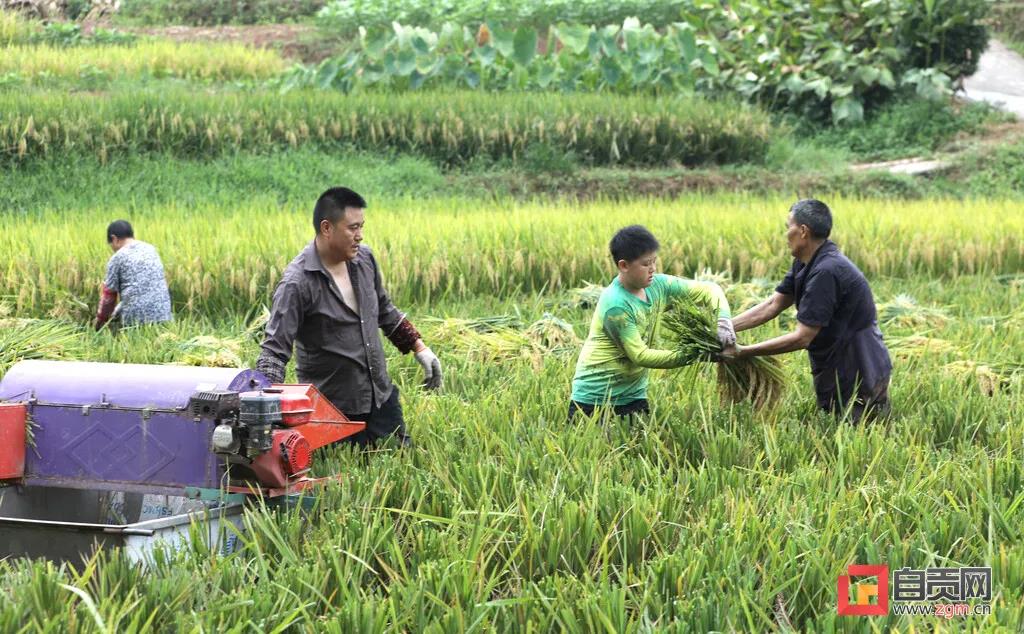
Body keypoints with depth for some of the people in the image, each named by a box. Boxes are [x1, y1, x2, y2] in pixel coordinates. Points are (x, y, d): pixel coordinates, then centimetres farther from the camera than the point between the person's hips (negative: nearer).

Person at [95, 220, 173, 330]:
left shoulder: (117, 258, 1)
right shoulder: (151, 249, 17)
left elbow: (109, 293, 5)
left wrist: (100, 320, 19)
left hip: (136, 317, -4)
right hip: (163, 312, 4)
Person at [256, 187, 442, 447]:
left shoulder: (364, 258, 0)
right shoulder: (297, 283, -21)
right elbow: (274, 350, -21)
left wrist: (419, 348, 15)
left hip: (380, 395, 6)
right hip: (333, 409, -6)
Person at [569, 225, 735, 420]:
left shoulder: (657, 285, -2)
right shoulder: (615, 305, -23)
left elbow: (708, 289, 4)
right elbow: (640, 355, -22)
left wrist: (723, 319, -15)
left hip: (633, 395, 7)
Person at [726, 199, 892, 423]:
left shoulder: (827, 272, -25)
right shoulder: (804, 265, 5)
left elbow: (802, 337, -24)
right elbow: (772, 306, 9)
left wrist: (743, 352, -21)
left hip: (859, 377, -9)